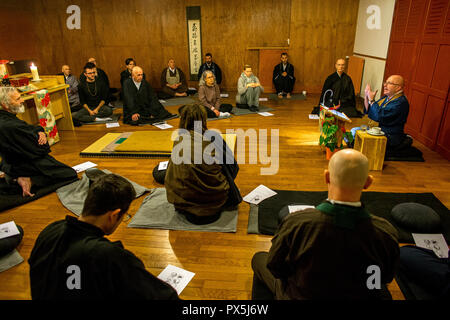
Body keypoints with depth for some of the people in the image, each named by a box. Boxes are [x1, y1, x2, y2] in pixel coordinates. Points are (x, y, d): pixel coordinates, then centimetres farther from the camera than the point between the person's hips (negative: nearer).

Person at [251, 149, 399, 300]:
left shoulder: (296, 223, -35)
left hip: (300, 295, -3)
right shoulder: (387, 233, -27)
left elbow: (274, 267, -16)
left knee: (259, 258, 24)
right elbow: (385, 278, -7)